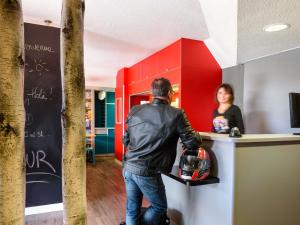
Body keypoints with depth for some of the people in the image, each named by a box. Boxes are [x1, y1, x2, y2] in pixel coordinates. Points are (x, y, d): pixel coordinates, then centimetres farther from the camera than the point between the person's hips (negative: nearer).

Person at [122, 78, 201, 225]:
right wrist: (196, 135, 17)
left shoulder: (135, 111, 4)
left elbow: (125, 140, 11)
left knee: (132, 207, 22)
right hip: (147, 171, -5)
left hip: (128, 167, 6)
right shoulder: (176, 114, -9)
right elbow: (192, 143, -5)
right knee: (160, 207, 20)